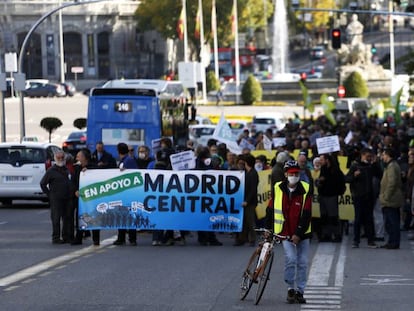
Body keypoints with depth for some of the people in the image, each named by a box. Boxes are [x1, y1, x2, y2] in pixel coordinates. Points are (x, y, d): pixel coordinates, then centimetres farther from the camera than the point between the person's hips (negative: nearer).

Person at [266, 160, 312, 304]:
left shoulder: (305, 189, -6)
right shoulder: (278, 188, -1)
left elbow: (307, 214, -9)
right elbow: (271, 209, 9)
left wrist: (298, 233, -15)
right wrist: (268, 228, 7)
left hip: (302, 233, 1)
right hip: (285, 232, -1)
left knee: (302, 263, 3)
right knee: (290, 259, -16)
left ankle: (299, 291, 15)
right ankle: (290, 289, -2)